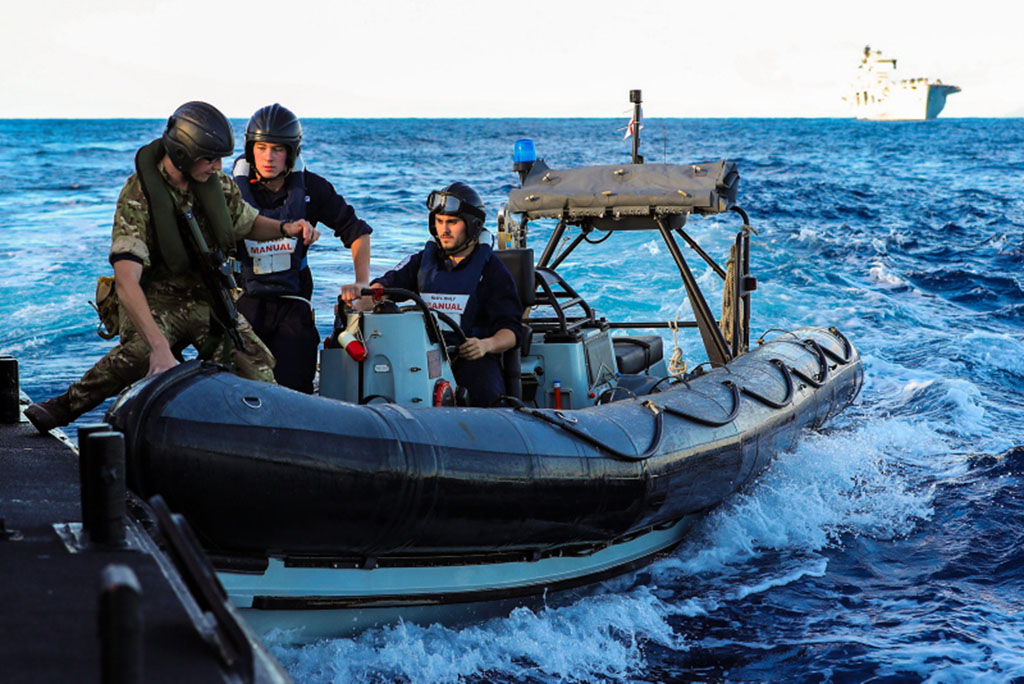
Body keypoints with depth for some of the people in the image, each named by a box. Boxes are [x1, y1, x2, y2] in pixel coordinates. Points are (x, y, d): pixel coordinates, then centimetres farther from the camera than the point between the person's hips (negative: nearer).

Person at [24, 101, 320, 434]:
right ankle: (66, 405, -17)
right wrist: (160, 347, -45)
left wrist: (285, 228, -5)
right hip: (158, 300, -5)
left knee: (258, 374, -17)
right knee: (139, 353, -35)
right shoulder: (137, 196, -20)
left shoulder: (218, 184, -1)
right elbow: (126, 282, -31)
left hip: (209, 299, 5)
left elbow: (248, 223, 20)